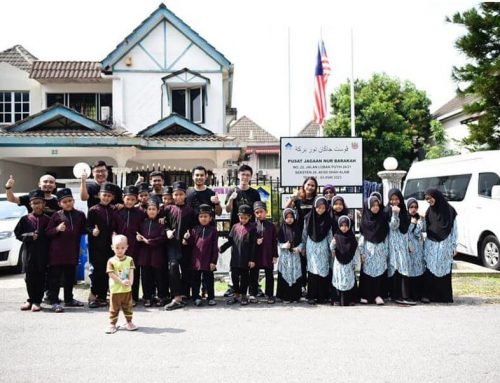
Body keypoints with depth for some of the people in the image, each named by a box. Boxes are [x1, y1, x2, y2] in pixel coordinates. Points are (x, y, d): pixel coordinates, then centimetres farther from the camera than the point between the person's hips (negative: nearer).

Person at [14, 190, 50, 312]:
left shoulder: (48, 220, 1)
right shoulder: (25, 219, 4)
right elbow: (17, 233, 4)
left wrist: (40, 236, -9)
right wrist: (30, 237, -9)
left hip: (43, 252, -1)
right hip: (28, 251, 1)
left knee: (41, 277, 1)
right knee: (30, 276, 4)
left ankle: (37, 302, 10)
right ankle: (31, 300, 18)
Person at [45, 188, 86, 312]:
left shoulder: (80, 215, 6)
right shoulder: (56, 216, -2)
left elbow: (83, 230, 17)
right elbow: (47, 232, -2)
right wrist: (57, 229, -18)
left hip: (72, 251, 3)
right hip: (57, 251, -3)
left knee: (70, 277, 14)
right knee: (55, 277, -2)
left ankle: (69, 299, 27)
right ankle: (54, 301, 2)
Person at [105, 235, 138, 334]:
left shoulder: (129, 259, 1)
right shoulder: (111, 261, -7)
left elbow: (131, 272, -5)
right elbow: (111, 274, -13)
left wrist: (130, 281, -23)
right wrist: (122, 282, -21)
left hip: (127, 289, 3)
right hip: (115, 289, -2)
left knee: (128, 306, 13)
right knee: (114, 308, 4)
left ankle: (129, 322, 25)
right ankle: (112, 324, 12)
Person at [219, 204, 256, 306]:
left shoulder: (252, 228, -5)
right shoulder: (235, 227, 6)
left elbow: (253, 245, -6)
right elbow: (230, 241, 8)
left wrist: (252, 259, -10)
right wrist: (221, 249, -5)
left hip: (246, 259, -4)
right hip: (235, 258, 4)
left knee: (244, 277, 6)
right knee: (234, 276, 10)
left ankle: (243, 296, 18)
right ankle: (236, 295, 22)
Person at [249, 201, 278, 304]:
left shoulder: (271, 225, 2)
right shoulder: (253, 225, 0)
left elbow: (274, 241, 3)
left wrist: (275, 255, 0)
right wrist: (255, 241, -16)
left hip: (268, 255, 0)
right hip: (256, 255, 0)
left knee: (269, 276, 7)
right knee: (253, 275, 6)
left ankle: (270, 295, 16)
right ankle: (253, 294, 16)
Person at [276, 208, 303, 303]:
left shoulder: (297, 228, 7)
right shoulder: (282, 228, 2)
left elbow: (301, 241, 10)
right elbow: (278, 242, 2)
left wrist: (298, 248, -9)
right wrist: (284, 245, -17)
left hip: (295, 255, 2)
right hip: (285, 255, -2)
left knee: (295, 275, 2)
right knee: (285, 275, -3)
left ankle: (295, 296, 10)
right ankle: (285, 296, 3)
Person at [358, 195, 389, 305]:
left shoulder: (383, 220, 4)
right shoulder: (365, 220, 1)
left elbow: (386, 237, 6)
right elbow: (361, 237, 1)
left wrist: (386, 253, 3)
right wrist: (361, 252, -4)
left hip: (380, 250, 1)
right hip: (368, 250, -1)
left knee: (380, 271, -5)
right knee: (367, 272, -1)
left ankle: (378, 295, -3)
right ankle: (365, 295, 4)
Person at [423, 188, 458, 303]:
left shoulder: (449, 210, -3)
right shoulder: (429, 211, 8)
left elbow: (454, 230, -1)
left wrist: (454, 246, -3)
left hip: (444, 245, -3)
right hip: (431, 245, 3)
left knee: (444, 271, -1)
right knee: (430, 270, -2)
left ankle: (445, 296, 7)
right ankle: (430, 295, 5)